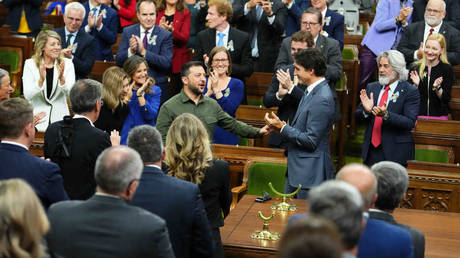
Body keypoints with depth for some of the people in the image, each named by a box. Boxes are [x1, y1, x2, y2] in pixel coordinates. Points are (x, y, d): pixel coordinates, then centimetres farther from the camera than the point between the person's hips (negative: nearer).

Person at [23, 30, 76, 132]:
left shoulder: (67, 63, 1)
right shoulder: (30, 64, -2)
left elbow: (71, 94, -7)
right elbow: (27, 96, -10)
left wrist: (61, 78, -23)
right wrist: (41, 80, -24)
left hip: (59, 118, 1)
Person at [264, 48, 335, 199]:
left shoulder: (322, 99, -22)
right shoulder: (312, 91, 10)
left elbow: (311, 141, -22)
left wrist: (283, 128, -13)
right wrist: (283, 127, 2)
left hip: (310, 173, -10)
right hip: (296, 169, 10)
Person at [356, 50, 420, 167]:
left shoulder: (410, 91, -5)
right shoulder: (371, 88, 10)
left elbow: (410, 123, -14)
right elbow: (357, 115, 9)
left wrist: (386, 115, -27)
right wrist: (366, 110, -13)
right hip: (371, 150, 4)